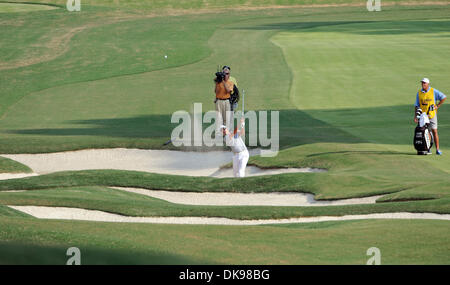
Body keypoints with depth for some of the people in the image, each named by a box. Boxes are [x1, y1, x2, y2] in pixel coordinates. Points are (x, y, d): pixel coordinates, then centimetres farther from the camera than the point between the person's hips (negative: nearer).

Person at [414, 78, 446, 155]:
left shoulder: (433, 91, -2)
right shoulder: (419, 93, 5)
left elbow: (444, 97, 1)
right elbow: (416, 105, 9)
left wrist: (437, 106, -4)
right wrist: (415, 116, 1)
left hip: (432, 114, -2)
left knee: (434, 132, -4)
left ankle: (437, 149, -1)